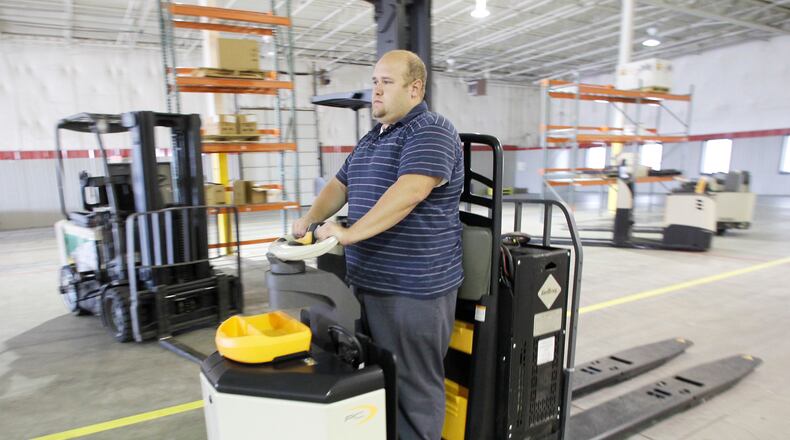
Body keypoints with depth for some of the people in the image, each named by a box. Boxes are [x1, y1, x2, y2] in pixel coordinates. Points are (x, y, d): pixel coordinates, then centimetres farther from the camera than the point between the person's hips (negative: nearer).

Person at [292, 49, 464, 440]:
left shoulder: (431, 132, -12)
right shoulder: (370, 140, 17)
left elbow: (409, 192, -26)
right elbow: (339, 185, 22)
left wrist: (349, 233, -28)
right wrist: (309, 220, 7)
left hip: (413, 287, -9)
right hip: (368, 280, 9)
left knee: (412, 385, 3)